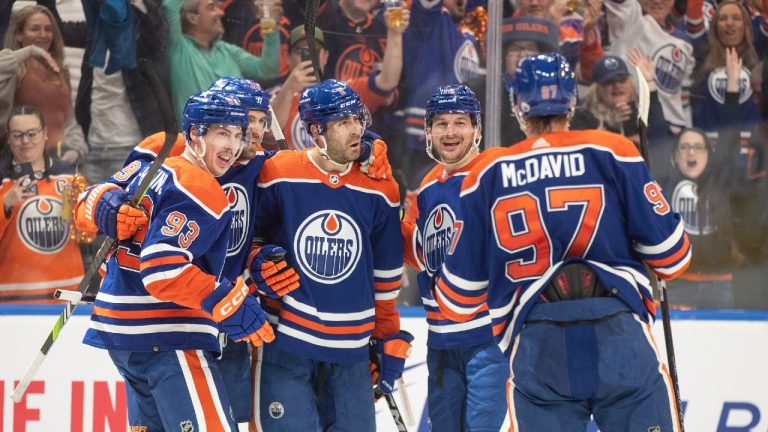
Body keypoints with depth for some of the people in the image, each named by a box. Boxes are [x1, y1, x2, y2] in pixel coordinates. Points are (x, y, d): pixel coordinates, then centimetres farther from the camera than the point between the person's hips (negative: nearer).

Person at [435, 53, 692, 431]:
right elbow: (670, 255, 5)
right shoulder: (612, 153, 4)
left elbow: (459, 298, 11)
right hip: (619, 331, -1)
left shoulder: (488, 174, 9)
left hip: (535, 345, 1)